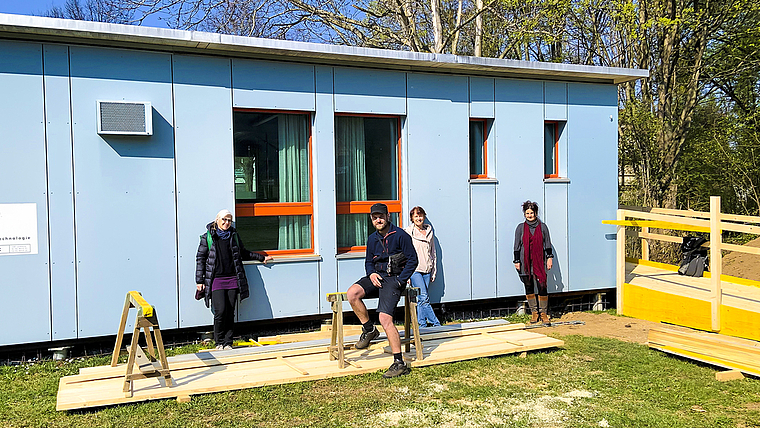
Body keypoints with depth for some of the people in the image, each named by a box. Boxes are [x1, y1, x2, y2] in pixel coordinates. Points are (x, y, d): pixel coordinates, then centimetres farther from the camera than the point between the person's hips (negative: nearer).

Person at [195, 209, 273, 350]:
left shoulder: (234, 235, 12)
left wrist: (262, 258, 29)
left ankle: (228, 343, 13)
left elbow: (243, 253, 26)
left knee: (230, 312, 3)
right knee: (220, 311, -11)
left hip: (232, 279, 3)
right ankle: (219, 342, 8)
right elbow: (200, 258, 5)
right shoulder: (208, 237, 3)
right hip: (216, 280, -3)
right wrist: (200, 281, 1)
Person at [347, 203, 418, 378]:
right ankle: (369, 329, 1)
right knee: (352, 294, -20)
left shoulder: (400, 235, -6)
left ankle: (399, 363, -16)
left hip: (394, 279, -6)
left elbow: (412, 260, -5)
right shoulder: (372, 238, 13)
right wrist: (371, 273, -1)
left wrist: (399, 281, -12)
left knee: (385, 318, -21)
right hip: (376, 277, 6)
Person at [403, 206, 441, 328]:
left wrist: (433, 272, 16)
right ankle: (436, 323, -5)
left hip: (427, 270, 4)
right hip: (414, 270, -4)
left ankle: (422, 324, 15)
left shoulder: (429, 231, 13)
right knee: (424, 297, -11)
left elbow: (433, 252, 18)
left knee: (422, 299, 6)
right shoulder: (408, 232, -1)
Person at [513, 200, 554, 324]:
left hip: (539, 261, 0)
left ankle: (543, 313, 4)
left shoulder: (542, 227, 7)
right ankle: (533, 312, 17)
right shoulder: (521, 228, 6)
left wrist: (549, 258, 2)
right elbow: (517, 246, 6)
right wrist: (517, 261, 2)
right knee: (528, 286, 5)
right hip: (525, 261, 1)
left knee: (542, 286, -7)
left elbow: (547, 244, 10)